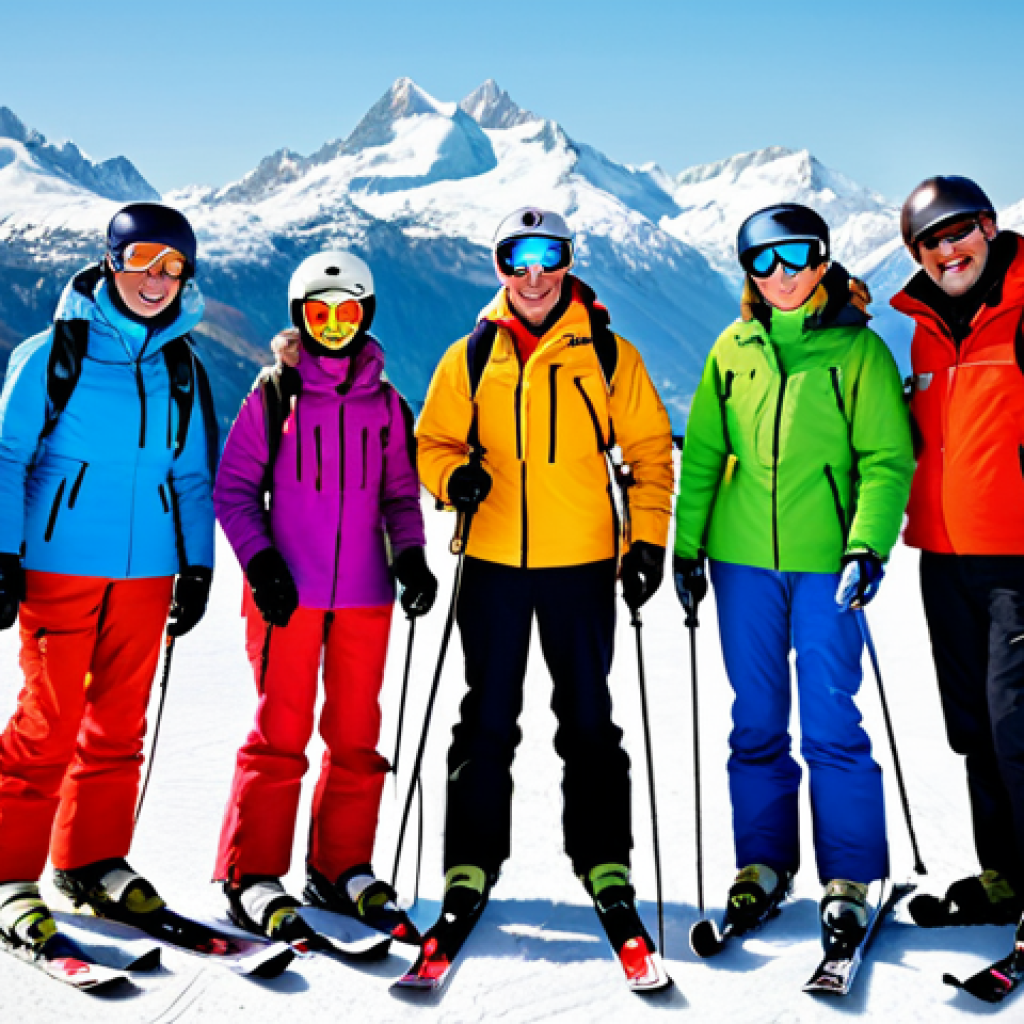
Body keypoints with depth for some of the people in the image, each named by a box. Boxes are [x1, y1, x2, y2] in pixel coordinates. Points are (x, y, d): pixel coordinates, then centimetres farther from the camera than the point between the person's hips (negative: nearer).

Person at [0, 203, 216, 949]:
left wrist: (198, 566, 10)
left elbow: (195, 475, 15)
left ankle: (92, 860, 23)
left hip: (146, 571, 4)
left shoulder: (182, 367, 12)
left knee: (120, 722, 9)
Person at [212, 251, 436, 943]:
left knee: (357, 735, 7)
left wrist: (412, 558, -1)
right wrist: (260, 560, -10)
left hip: (365, 593, 3)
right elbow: (234, 488, 3)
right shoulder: (274, 395, 3)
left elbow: (401, 494, 16)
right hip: (288, 591, -3)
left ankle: (343, 868, 20)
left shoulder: (385, 403, 11)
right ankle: (252, 875, 8)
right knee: (281, 732, -4)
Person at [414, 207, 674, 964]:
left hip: (582, 561, -1)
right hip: (492, 560, 1)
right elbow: (434, 440, 11)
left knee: (588, 718, 7)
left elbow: (651, 449, 6)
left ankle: (604, 863, 19)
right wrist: (453, 475, -11)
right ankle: (471, 865, 18)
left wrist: (648, 539, -2)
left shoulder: (608, 354, 3)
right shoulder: (471, 357, 7)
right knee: (487, 720, 7)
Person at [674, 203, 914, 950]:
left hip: (824, 558, -3)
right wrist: (686, 546, 6)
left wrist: (868, 545, -16)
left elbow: (888, 458, -4)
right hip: (742, 556, 3)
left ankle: (850, 879, 12)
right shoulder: (734, 348, 9)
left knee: (831, 723, -1)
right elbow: (702, 453, 11)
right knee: (757, 722, 10)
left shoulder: (858, 347, 1)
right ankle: (763, 864, 24)